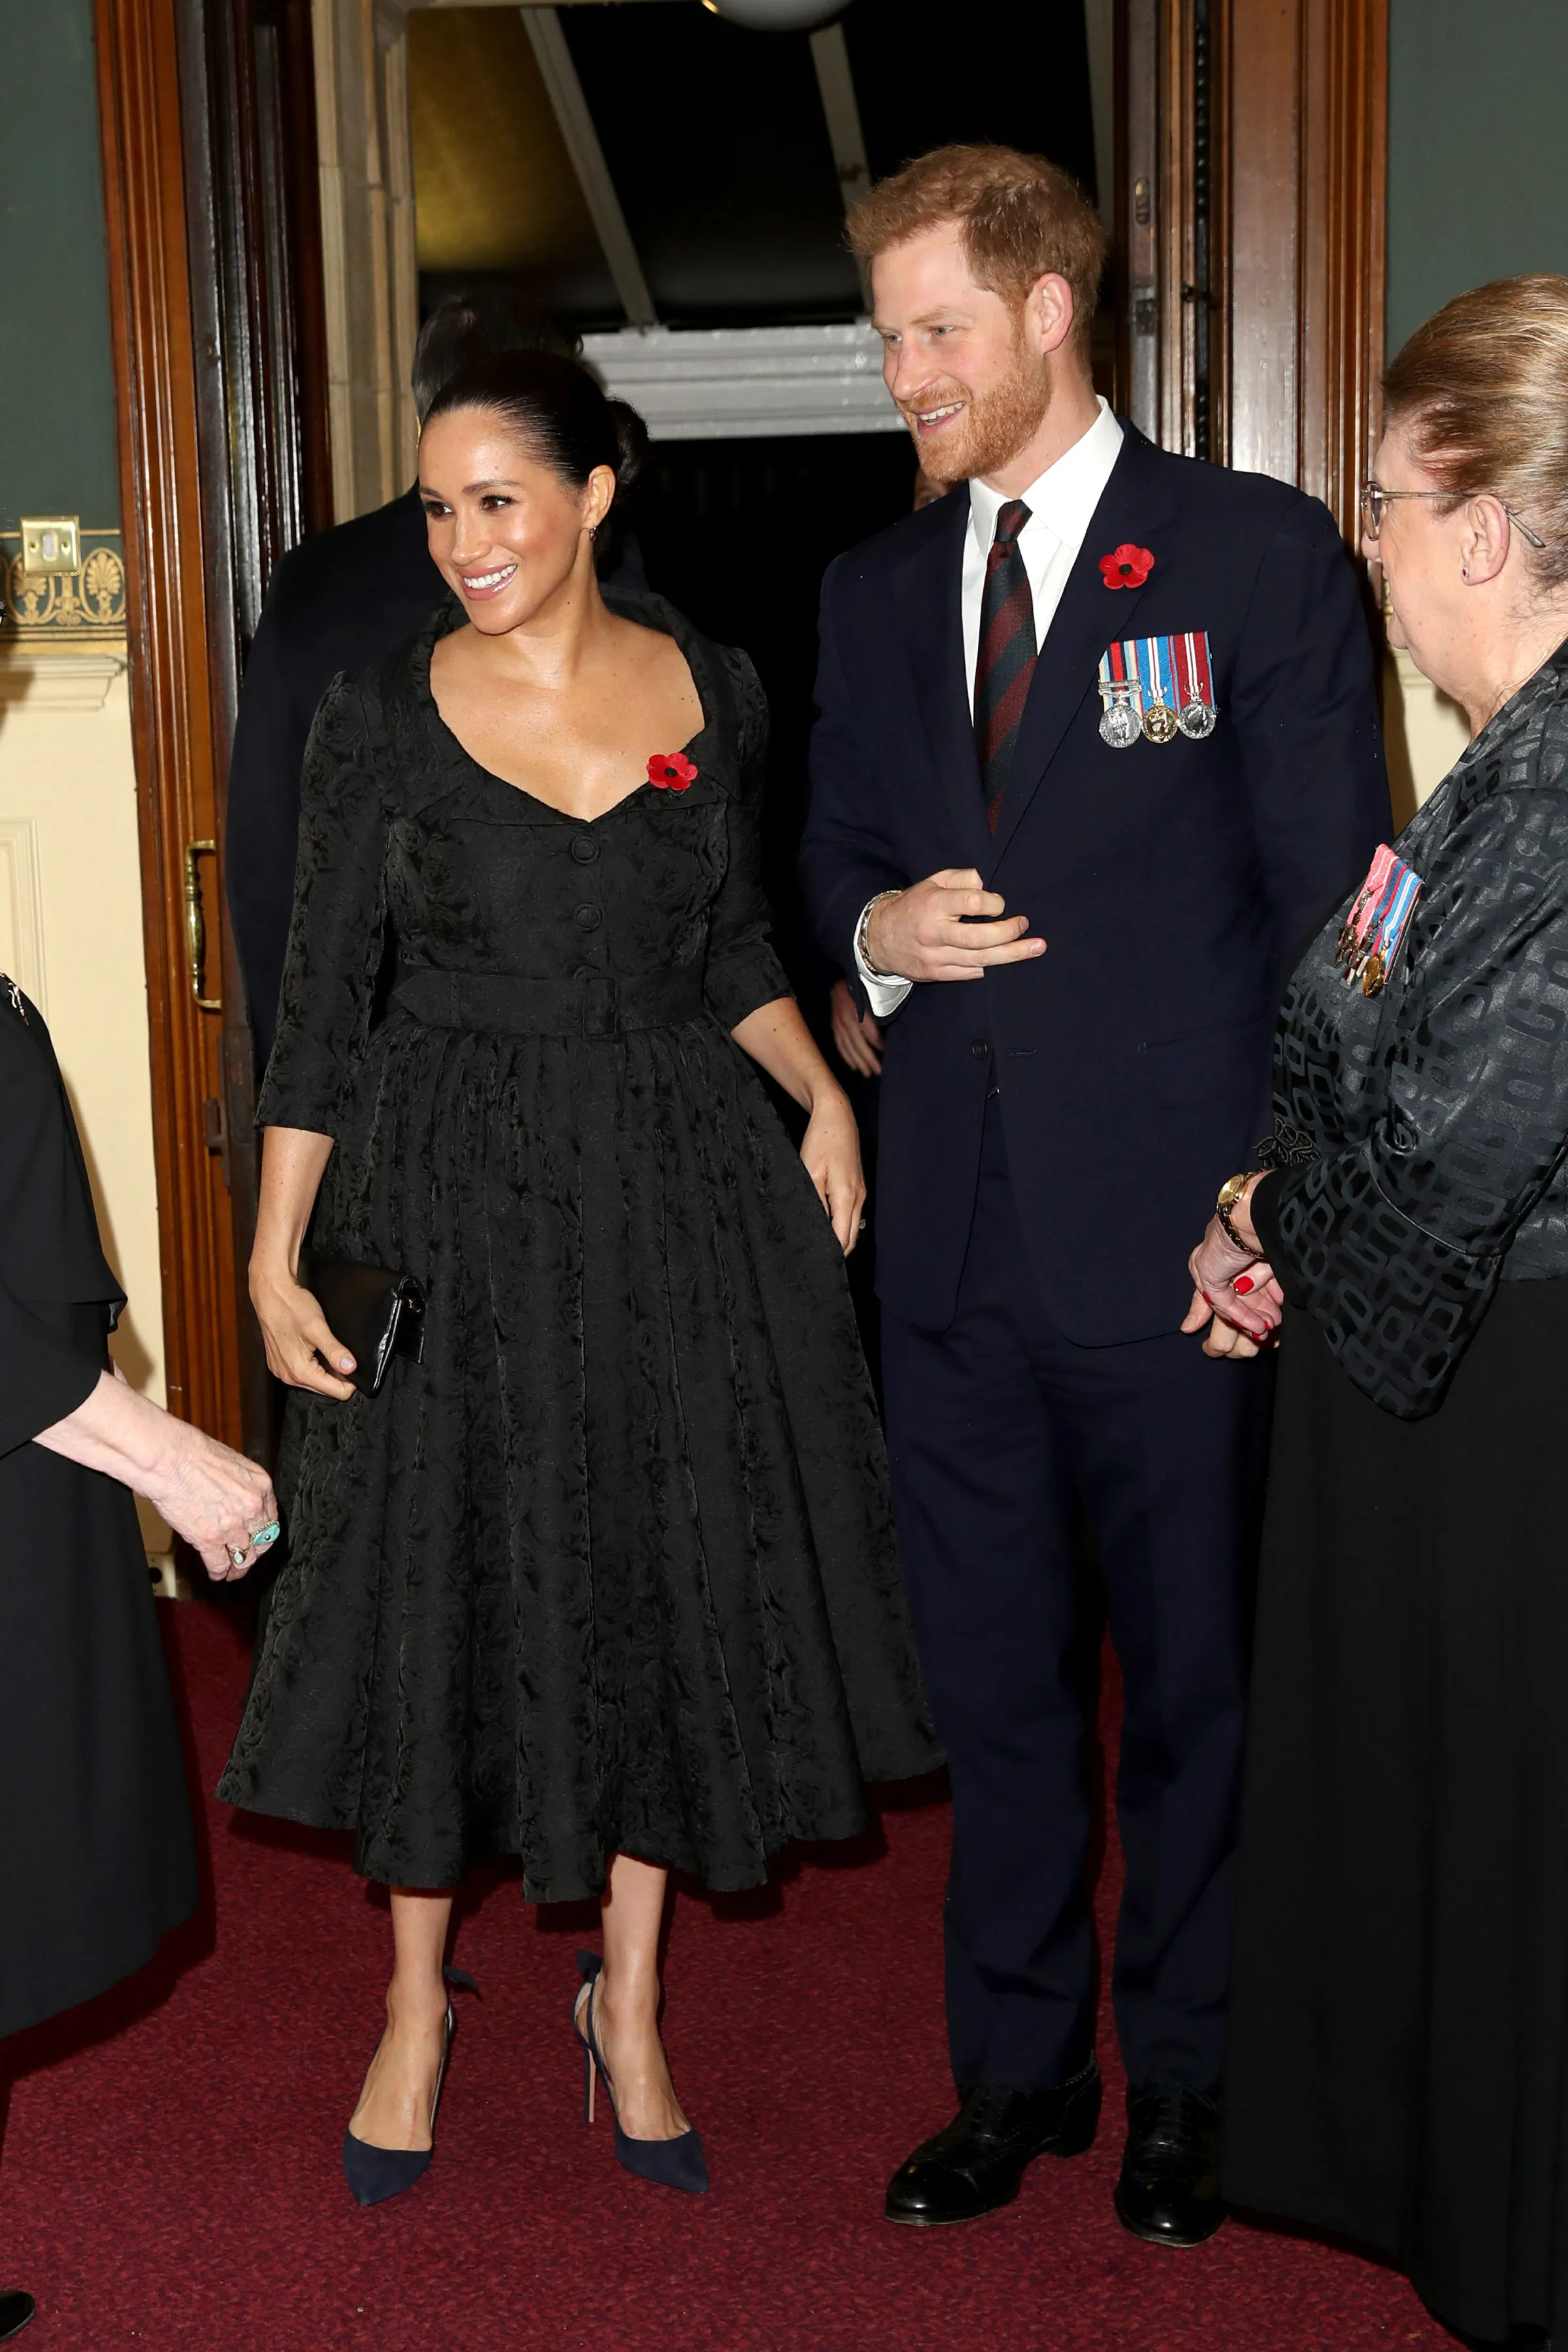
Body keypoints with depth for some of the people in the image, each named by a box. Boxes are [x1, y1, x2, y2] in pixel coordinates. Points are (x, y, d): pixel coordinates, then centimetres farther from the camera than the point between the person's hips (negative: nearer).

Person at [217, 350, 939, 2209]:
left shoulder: (711, 689, 1)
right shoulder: (381, 715, -5)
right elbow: (320, 1001, -3)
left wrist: (823, 1096, -1)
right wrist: (274, 1257, -7)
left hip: (682, 1185, 2)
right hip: (456, 1196, -2)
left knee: (673, 1584, 9)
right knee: (439, 1588, 6)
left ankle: (629, 1999, 28)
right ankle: (416, 2003, 27)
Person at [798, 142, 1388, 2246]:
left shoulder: (1260, 555, -4)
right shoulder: (876, 591, 12)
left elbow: (1330, 894, -4)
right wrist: (880, 928, -5)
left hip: (1172, 1236, -4)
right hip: (955, 1236, 5)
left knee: (1195, 1678, 10)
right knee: (992, 1683, 14)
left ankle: (1184, 2082, 30)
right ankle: (1017, 2070, 32)